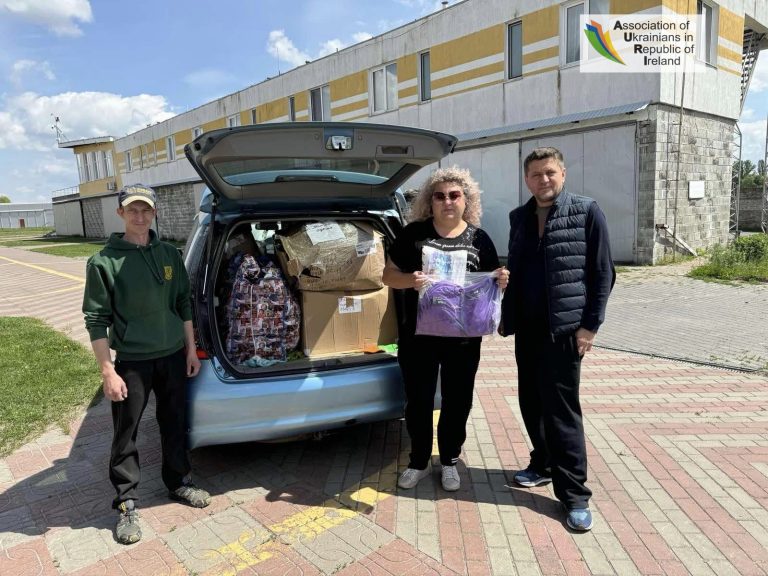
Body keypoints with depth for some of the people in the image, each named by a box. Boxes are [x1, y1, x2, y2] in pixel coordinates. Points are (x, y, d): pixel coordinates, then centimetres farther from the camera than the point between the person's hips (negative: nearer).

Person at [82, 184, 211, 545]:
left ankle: (178, 483, 35)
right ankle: (127, 503, 23)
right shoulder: (104, 262, -9)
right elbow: (96, 320, -9)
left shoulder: (170, 255, 4)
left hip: (173, 355, 4)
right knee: (125, 434, 6)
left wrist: (191, 350, 8)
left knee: (175, 425, 16)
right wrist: (108, 371, -11)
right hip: (131, 361, -3)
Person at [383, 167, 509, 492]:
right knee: (418, 401, 11)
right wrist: (409, 280, -20)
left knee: (457, 401, 13)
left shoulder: (479, 238, 3)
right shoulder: (413, 233, -2)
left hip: (464, 337, 1)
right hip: (417, 335, -1)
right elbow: (389, 275, 1)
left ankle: (449, 461, 34)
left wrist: (501, 282, -12)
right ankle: (419, 461, 31)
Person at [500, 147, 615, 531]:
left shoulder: (587, 212, -4)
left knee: (562, 409, -3)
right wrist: (506, 316, 13)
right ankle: (543, 465, 33)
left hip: (564, 328, -5)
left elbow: (603, 273, -5)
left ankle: (574, 494, 9)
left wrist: (590, 325, -10)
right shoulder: (519, 217, 11)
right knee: (531, 403, 13)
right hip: (526, 327, 6)